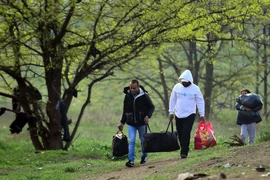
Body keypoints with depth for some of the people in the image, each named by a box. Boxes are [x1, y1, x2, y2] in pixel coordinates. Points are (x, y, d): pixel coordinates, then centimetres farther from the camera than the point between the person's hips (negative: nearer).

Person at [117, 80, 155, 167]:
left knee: (143, 140, 11)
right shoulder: (127, 96, 0)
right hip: (131, 124, 1)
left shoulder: (144, 96, -9)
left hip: (142, 123, -1)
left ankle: (144, 156, 33)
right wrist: (122, 122, 12)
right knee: (131, 141, -9)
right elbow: (125, 110, 12)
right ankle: (131, 160, -10)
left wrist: (148, 116, -17)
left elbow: (151, 107, 0)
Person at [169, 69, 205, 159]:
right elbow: (172, 100, 10)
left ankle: (184, 152, -13)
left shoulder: (195, 89, -5)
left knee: (186, 133, -14)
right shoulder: (177, 87, 2)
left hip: (190, 115, -3)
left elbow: (200, 101, 0)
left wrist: (202, 114, -2)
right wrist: (171, 112, 9)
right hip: (178, 115, 3)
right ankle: (183, 150, 22)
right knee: (180, 134, 6)